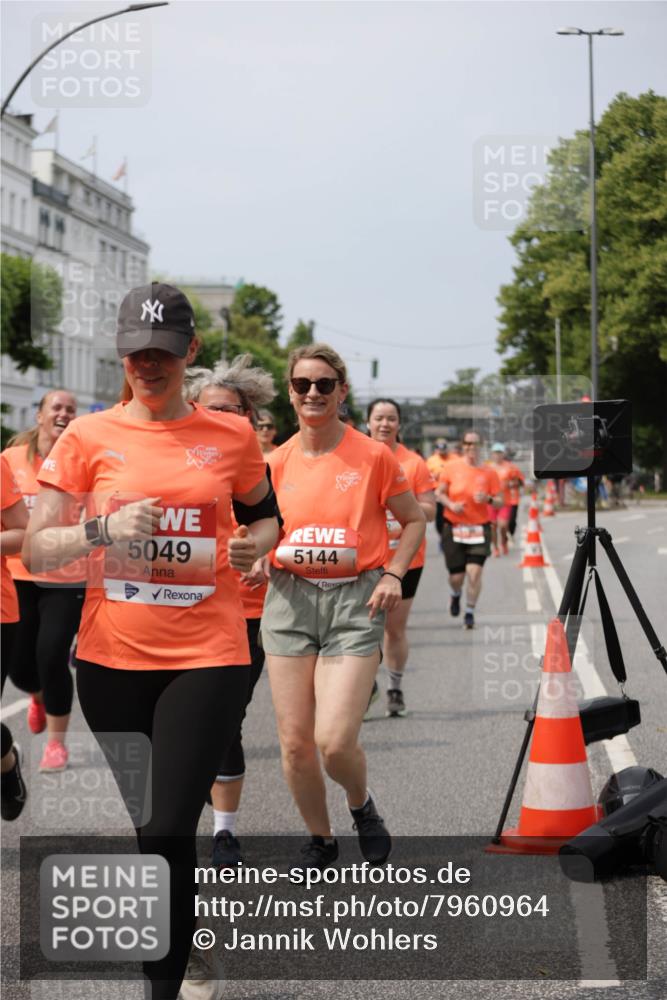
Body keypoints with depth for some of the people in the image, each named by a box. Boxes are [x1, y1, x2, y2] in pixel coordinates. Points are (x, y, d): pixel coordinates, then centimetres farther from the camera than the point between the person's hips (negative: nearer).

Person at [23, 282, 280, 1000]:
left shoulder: (231, 436, 3)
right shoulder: (89, 437, 1)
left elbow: (264, 515, 20)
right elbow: (35, 548, -3)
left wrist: (256, 543, -3)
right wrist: (106, 531, -21)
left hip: (207, 655, -1)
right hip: (111, 657, 2)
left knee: (167, 831, -13)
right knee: (124, 828, 14)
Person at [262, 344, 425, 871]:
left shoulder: (373, 456, -3)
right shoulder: (277, 462, 6)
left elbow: (414, 519, 8)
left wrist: (394, 573, -6)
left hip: (356, 600, -3)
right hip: (291, 597, 3)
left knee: (335, 740, -14)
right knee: (295, 741, 2)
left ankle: (362, 805, 20)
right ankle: (320, 839, 25)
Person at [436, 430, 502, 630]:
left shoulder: (489, 472, 1)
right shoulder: (451, 469, -1)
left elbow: (499, 502, 4)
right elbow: (439, 493, 8)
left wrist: (488, 499, -17)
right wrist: (450, 504, -10)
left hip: (479, 529, 0)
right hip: (454, 528, 0)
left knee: (474, 572, -12)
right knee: (456, 576, 3)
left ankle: (470, 613, 5)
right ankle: (455, 596, 40)